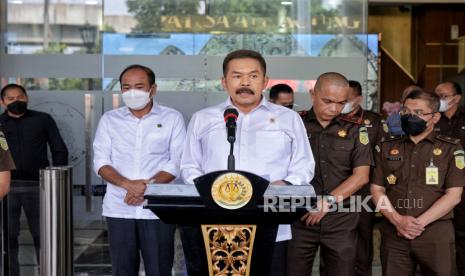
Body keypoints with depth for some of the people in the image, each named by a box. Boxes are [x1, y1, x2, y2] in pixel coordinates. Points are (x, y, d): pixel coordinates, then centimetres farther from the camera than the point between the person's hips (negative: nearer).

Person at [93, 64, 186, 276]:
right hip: (119, 209, 2)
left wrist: (147, 186, -15)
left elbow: (177, 162, -2)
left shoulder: (172, 118, 4)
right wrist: (128, 184, -14)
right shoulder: (109, 120, 10)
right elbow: (101, 162, 3)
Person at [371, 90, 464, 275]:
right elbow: (377, 190, 6)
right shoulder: (386, 148, 11)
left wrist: (419, 222, -13)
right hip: (393, 233, 2)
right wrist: (398, 220, -10)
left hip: (436, 233, -2)